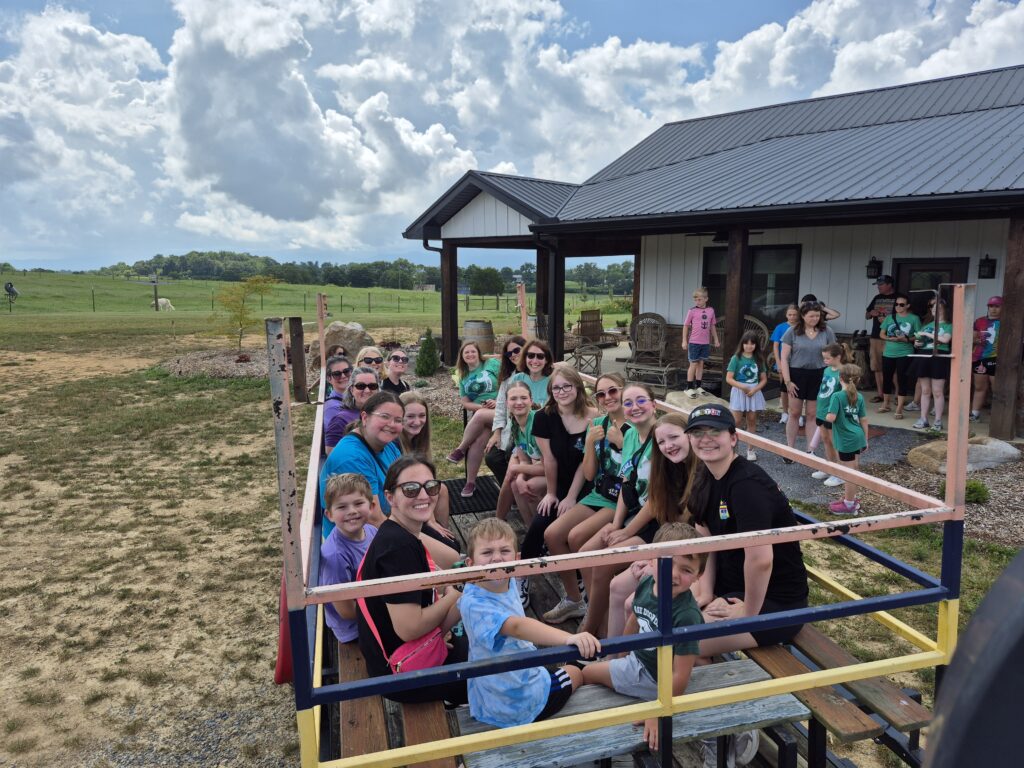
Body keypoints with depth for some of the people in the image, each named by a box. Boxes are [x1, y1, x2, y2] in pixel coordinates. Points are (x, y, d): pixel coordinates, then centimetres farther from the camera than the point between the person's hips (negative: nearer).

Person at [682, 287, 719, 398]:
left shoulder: (710, 310, 4)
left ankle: (698, 386, 20)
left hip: (705, 343, 4)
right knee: (693, 364, 0)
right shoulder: (692, 311, -7)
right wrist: (684, 341, -5)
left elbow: (712, 326, 13)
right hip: (694, 342, -4)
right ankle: (689, 388, 8)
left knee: (701, 363, 11)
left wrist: (716, 339, 15)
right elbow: (686, 326, -2)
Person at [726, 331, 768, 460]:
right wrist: (741, 386, -21)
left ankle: (750, 449, 17)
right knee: (736, 420, -6)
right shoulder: (736, 358, -6)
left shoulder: (758, 359, 3)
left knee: (752, 421, 8)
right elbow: (729, 378, -9)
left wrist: (755, 389, -12)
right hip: (739, 392, -3)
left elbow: (764, 379, 5)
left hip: (754, 392, 3)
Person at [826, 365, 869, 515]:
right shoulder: (859, 397, 3)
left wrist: (827, 416, -1)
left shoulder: (837, 396, -16)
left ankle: (849, 504, 14)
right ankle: (849, 497, 34)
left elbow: (831, 418, -25)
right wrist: (865, 440, 14)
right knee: (854, 468, 19)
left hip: (846, 440, -7)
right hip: (857, 438, 7)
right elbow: (864, 420, 6)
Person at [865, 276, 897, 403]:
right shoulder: (877, 298, 16)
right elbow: (866, 316, 22)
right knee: (877, 367, 7)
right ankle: (880, 394, 14)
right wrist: (871, 313, 0)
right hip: (876, 337, 6)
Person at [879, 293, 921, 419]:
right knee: (887, 379, 12)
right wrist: (890, 338, -10)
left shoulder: (914, 318, -2)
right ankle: (886, 404, 28)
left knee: (902, 380, -4)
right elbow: (882, 334, 9)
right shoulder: (890, 317, 7)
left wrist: (907, 339, -19)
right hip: (888, 353, 4)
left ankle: (899, 409, -1)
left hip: (905, 354, -4)